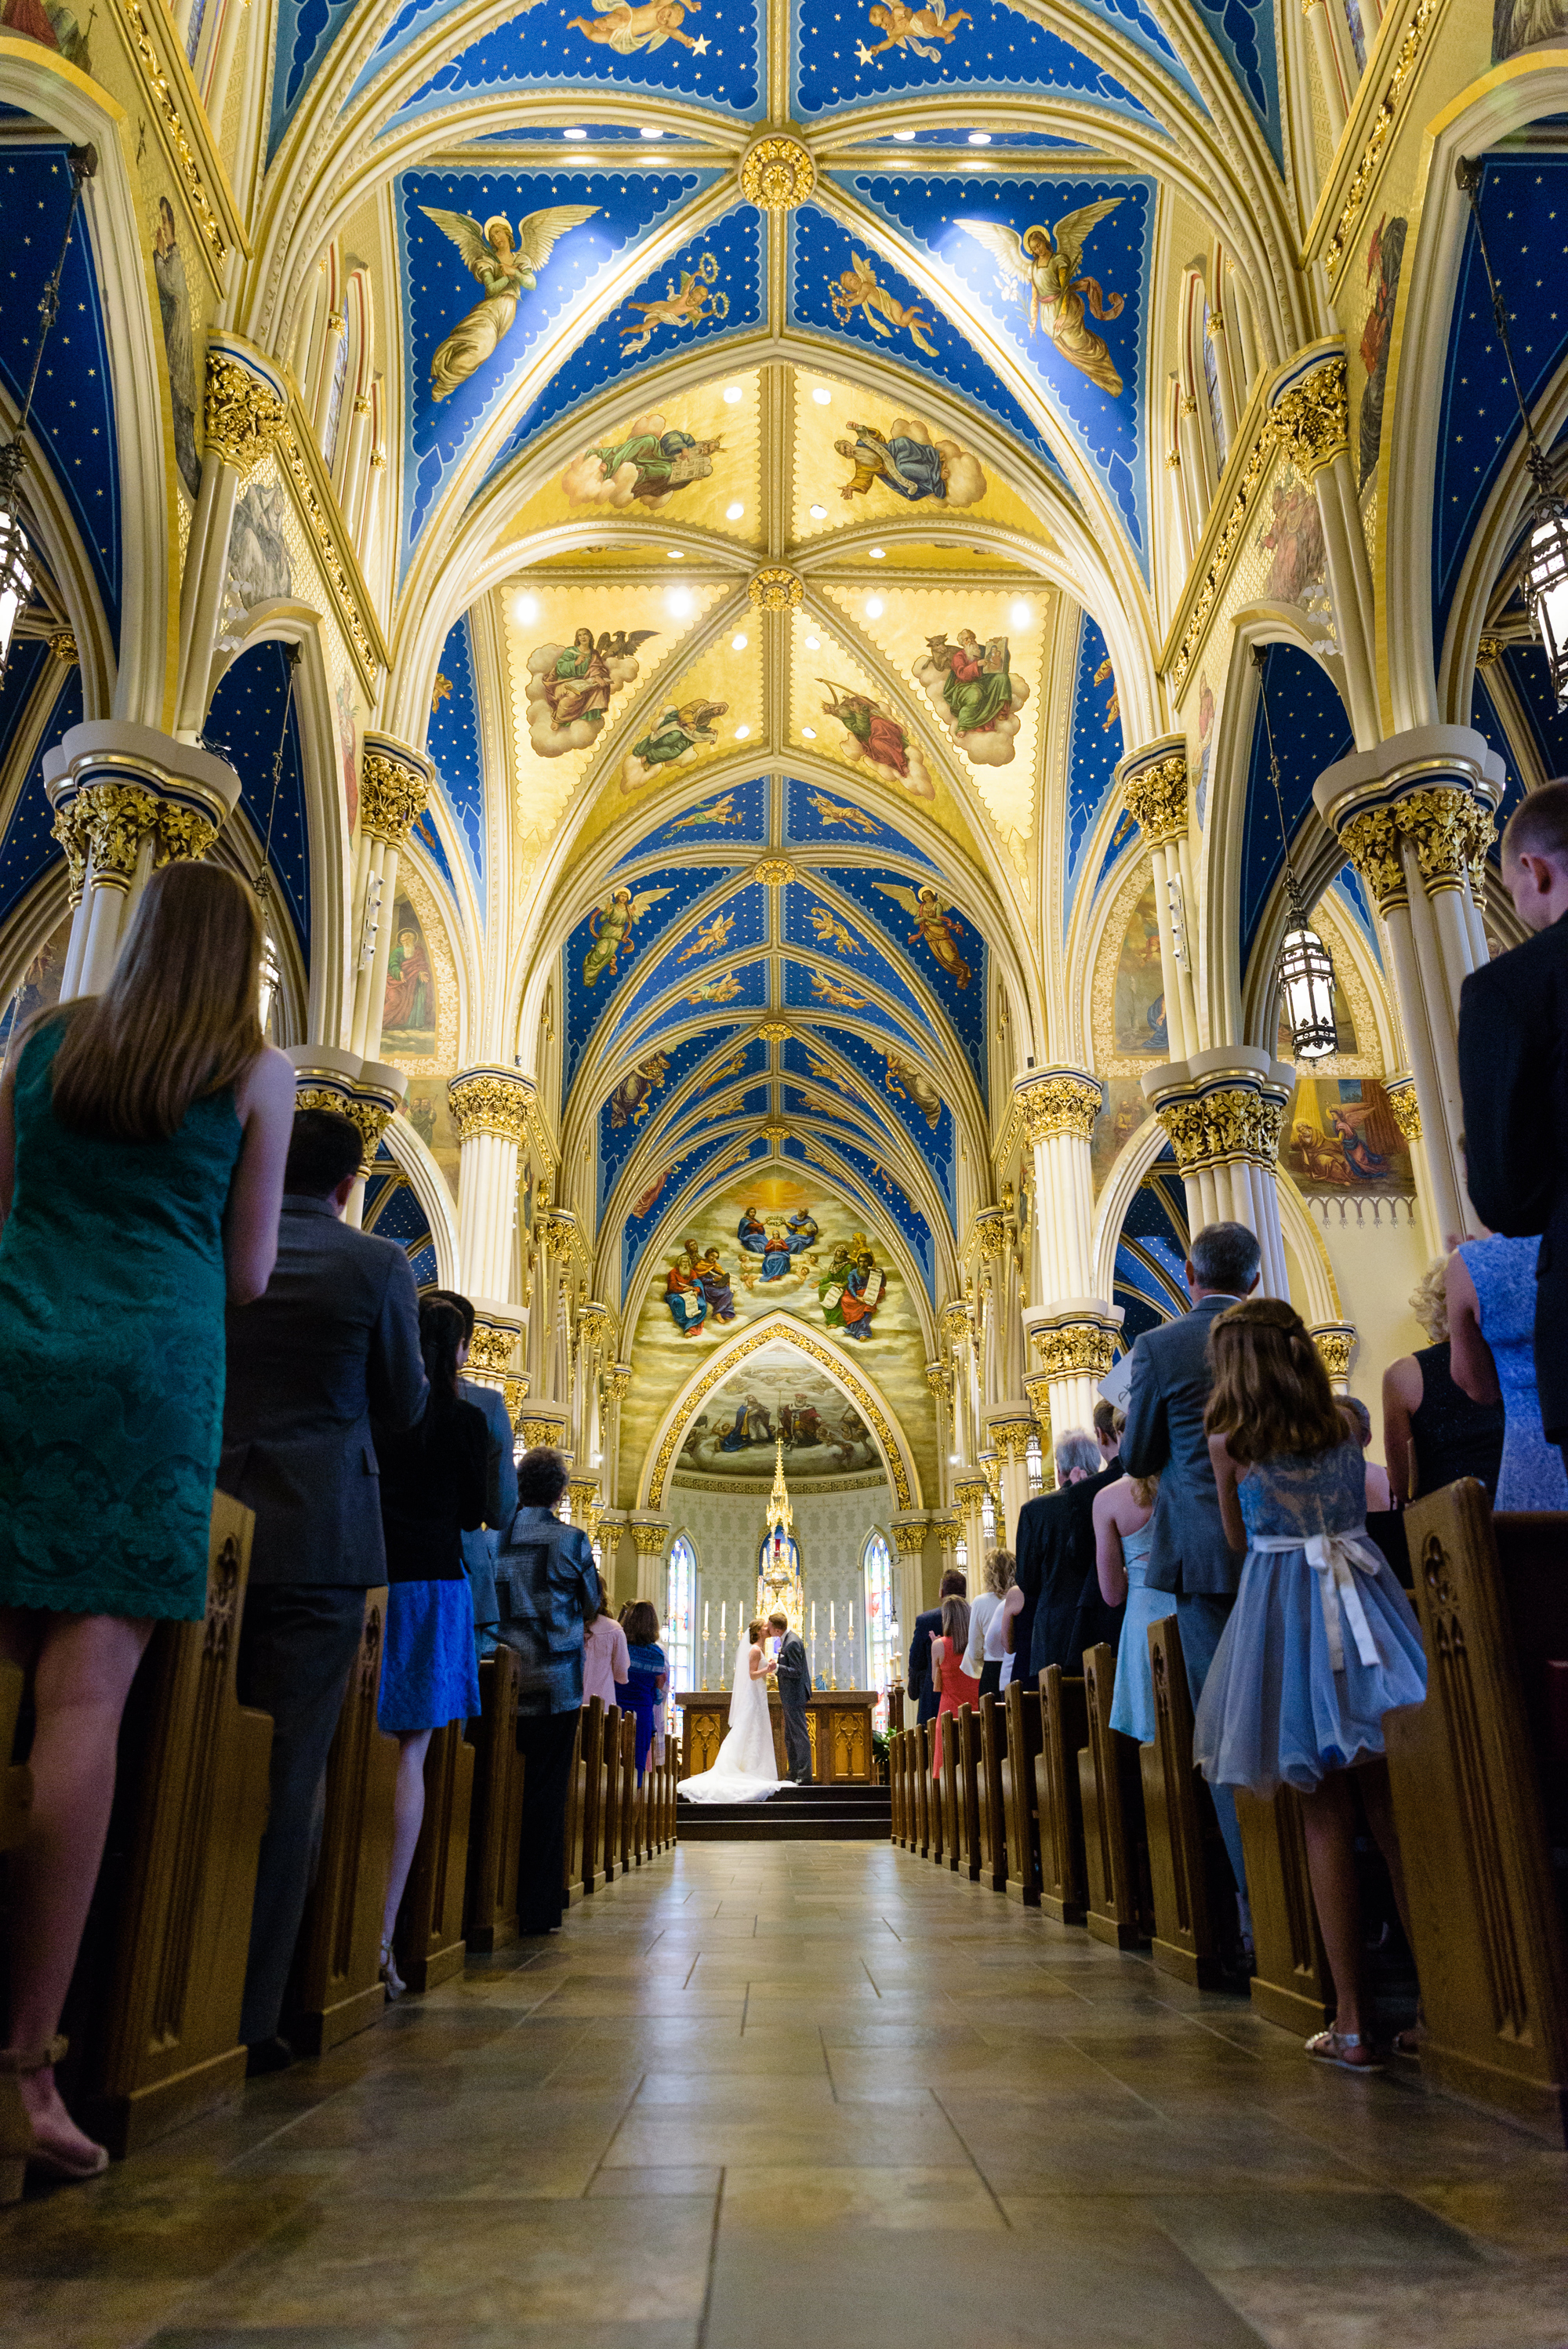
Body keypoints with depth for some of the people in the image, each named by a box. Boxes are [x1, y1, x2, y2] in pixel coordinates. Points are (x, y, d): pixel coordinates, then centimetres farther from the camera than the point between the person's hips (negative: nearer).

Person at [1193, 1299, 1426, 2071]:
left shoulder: (1227, 1440, -4)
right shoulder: (1345, 1422, 5)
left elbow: (1239, 1538, 8)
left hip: (1284, 1605, -3)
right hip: (1364, 1593, 3)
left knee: (1325, 1816, 4)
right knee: (1394, 1809, 9)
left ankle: (1352, 2021, 9)